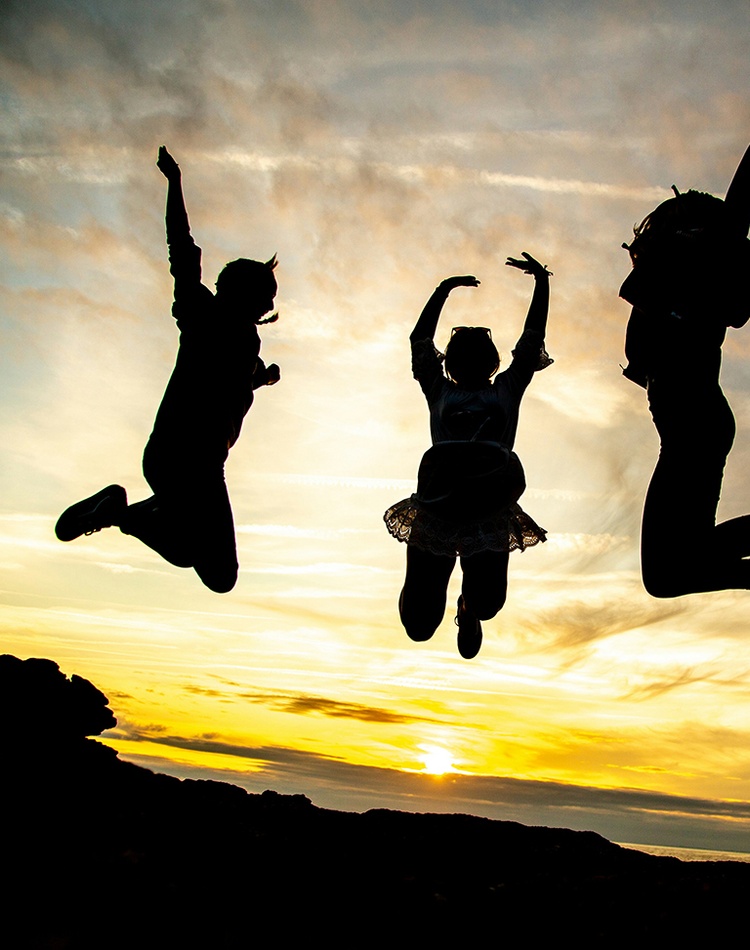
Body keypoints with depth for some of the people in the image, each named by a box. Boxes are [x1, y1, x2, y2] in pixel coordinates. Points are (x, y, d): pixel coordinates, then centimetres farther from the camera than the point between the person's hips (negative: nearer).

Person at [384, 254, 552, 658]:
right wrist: (444, 289, 25)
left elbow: (533, 339, 25)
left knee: (487, 601, -16)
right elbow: (420, 341, 23)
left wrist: (542, 282, 27)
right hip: (436, 510, 0)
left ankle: (470, 611, 24)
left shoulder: (507, 390, 24)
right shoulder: (440, 392, 22)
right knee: (419, 624, -5)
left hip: (489, 513, 0)